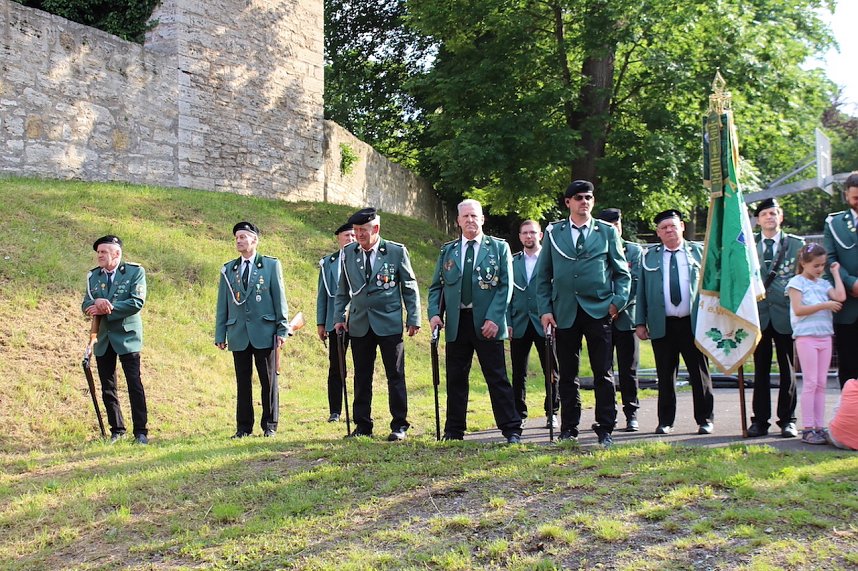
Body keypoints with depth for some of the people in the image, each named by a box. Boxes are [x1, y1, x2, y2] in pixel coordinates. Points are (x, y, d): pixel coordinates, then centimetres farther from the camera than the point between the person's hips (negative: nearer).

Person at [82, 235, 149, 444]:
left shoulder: (135, 272, -4)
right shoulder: (92, 275, 10)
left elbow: (136, 303, -15)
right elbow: (86, 305, 2)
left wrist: (106, 309, -18)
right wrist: (96, 303, -21)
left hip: (126, 336, -5)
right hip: (102, 339, 5)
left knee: (134, 384, -5)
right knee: (107, 387, 9)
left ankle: (141, 431, 1)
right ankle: (117, 429, 20)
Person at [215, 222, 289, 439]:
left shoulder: (271, 265, 4)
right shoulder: (228, 269, 10)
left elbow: (279, 299, 2)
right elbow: (222, 305, 11)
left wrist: (282, 329, -3)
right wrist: (220, 335, 6)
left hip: (264, 332, -2)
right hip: (238, 335, 2)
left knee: (268, 380, 4)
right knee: (243, 382, 6)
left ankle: (269, 425, 13)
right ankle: (244, 427, 14)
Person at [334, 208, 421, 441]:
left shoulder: (397, 252, -2)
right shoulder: (348, 253, 6)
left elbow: (410, 287, 2)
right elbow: (343, 289, 15)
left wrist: (413, 319, -1)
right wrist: (338, 317, 8)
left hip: (389, 323, -3)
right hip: (359, 324, 3)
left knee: (395, 375, 1)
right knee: (361, 377, 7)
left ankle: (399, 425, 8)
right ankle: (362, 425, 16)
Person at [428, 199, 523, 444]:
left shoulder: (499, 247, 4)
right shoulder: (447, 251, 12)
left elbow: (505, 286, -2)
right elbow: (436, 286, 14)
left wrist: (493, 318, -12)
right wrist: (434, 313, -3)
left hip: (487, 322, -3)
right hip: (456, 322, 3)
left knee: (497, 378, -1)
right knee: (456, 378, 7)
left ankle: (511, 430, 5)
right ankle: (454, 431, 16)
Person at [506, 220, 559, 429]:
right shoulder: (512, 262, 11)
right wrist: (507, 322, 1)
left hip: (544, 324, -2)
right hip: (519, 325, 2)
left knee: (551, 372, 3)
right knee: (518, 372, 5)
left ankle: (552, 413, 14)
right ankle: (519, 414, 14)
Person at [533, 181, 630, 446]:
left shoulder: (607, 232, 8)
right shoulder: (553, 232, 9)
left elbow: (622, 272, 9)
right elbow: (543, 275, 9)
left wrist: (618, 301, -5)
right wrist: (544, 310, 1)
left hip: (598, 311, -1)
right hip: (564, 312, 1)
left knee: (603, 374, 0)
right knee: (567, 375, 6)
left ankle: (605, 429, 7)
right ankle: (568, 429, 15)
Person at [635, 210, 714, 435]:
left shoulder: (699, 252, 8)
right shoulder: (649, 257, 9)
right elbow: (641, 291, 9)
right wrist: (640, 322, 2)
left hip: (694, 323, 0)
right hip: (662, 325, 1)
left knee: (699, 373, 4)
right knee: (665, 375, 4)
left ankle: (705, 420, 13)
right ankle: (665, 421, 12)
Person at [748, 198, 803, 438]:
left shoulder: (796, 244, 5)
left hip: (785, 315, -1)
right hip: (758, 315, 1)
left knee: (788, 371, 4)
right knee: (760, 371, 6)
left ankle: (787, 420, 12)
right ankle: (760, 420, 12)